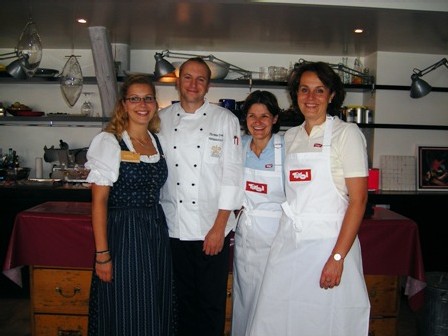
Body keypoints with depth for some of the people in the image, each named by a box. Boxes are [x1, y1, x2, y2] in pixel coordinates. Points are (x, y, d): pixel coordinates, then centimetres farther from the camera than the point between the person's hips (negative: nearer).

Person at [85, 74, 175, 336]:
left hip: (157, 231, 6)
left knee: (156, 311, 16)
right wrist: (102, 253, -15)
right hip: (123, 233, -6)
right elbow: (99, 201, -12)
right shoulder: (109, 142, -9)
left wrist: (158, 229, 6)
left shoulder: (158, 141, 8)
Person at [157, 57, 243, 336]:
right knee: (183, 299, 14)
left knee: (212, 302, 6)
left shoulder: (225, 120, -1)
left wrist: (219, 227, -9)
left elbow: (232, 174, -5)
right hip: (173, 228, 2)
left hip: (213, 229, -2)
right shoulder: (163, 120, 6)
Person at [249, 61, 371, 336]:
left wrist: (338, 256, -16)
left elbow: (358, 199, -10)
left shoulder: (347, 133, -4)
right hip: (288, 241, 5)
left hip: (329, 241, -4)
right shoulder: (290, 137, 12)